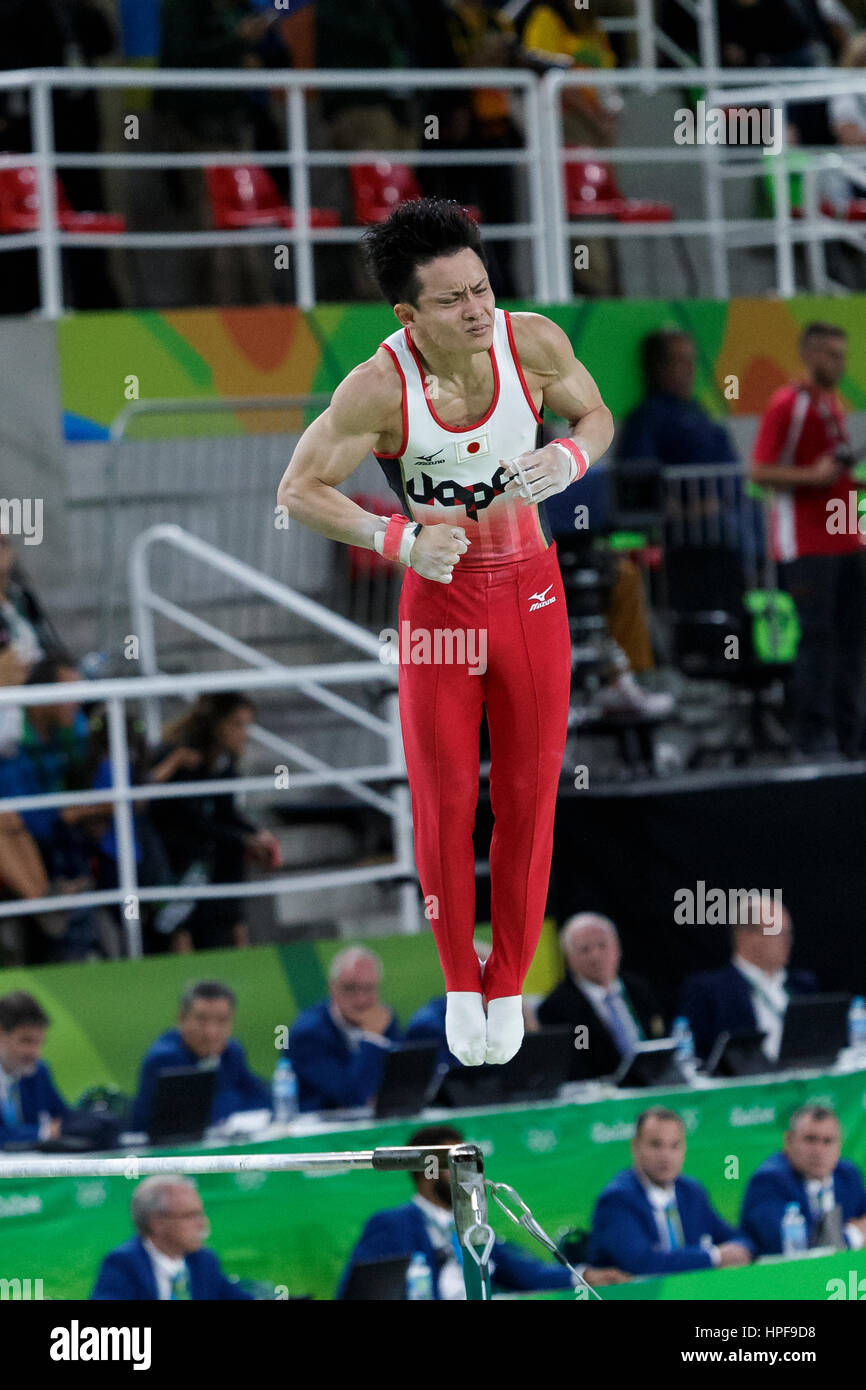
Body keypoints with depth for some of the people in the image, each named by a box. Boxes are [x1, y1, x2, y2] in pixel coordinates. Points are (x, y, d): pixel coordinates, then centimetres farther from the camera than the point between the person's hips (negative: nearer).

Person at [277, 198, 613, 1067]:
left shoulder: (533, 343, -15)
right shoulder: (378, 389, -23)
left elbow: (595, 416, 4)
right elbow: (298, 489, -14)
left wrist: (570, 459, -19)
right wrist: (398, 540, -25)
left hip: (530, 590, 2)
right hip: (438, 596, -2)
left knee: (528, 797, 7)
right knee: (443, 798, 5)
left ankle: (509, 983, 24)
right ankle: (459, 983, 24)